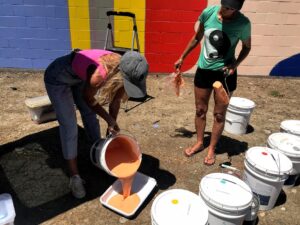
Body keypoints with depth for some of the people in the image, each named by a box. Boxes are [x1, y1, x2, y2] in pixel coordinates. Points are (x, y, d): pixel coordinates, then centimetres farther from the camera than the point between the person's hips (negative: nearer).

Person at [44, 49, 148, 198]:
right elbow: (87, 98, -20)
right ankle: (74, 177, 3)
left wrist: (111, 125, 1)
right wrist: (108, 119, -13)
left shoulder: (121, 71, -22)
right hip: (57, 79, -7)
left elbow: (115, 100, -6)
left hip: (78, 77, 7)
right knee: (69, 127, -8)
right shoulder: (99, 74, -42)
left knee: (90, 115, 13)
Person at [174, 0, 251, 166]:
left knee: (219, 114, 7)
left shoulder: (243, 23, -15)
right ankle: (199, 142, 32)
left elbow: (246, 48, 1)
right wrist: (182, 57, 10)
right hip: (203, 70, 3)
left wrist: (235, 64, -17)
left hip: (225, 73, -2)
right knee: (200, 110, 13)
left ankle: (212, 149, 24)